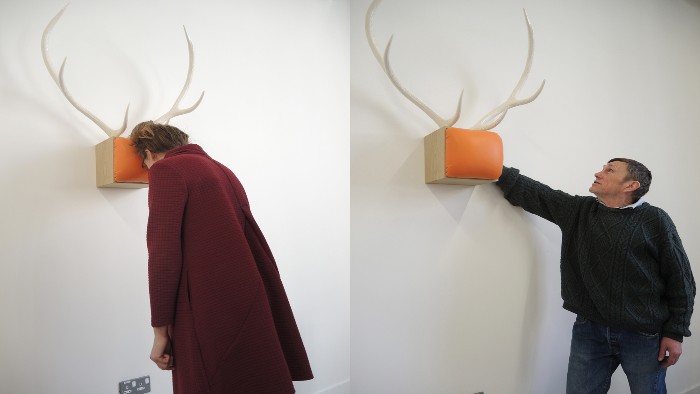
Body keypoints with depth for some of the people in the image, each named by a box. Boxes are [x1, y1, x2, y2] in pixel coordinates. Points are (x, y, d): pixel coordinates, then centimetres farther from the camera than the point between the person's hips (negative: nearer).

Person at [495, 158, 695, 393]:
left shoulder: (655, 220, -6)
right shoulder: (577, 210, 4)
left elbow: (680, 279, -4)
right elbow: (530, 192, 8)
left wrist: (675, 333, -5)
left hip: (644, 336, -3)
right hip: (589, 330, 3)